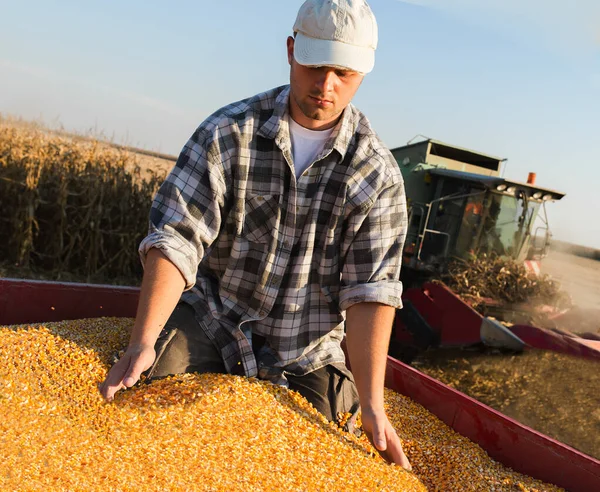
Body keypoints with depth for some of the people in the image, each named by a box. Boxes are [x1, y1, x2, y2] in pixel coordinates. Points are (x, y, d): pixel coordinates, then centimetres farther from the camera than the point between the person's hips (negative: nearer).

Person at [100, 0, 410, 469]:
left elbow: (370, 289, -12)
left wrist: (372, 404, -18)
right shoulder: (228, 132, -9)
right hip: (211, 319, 0)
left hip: (305, 351, 1)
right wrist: (142, 342, -26)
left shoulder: (378, 172, -9)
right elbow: (176, 237, -15)